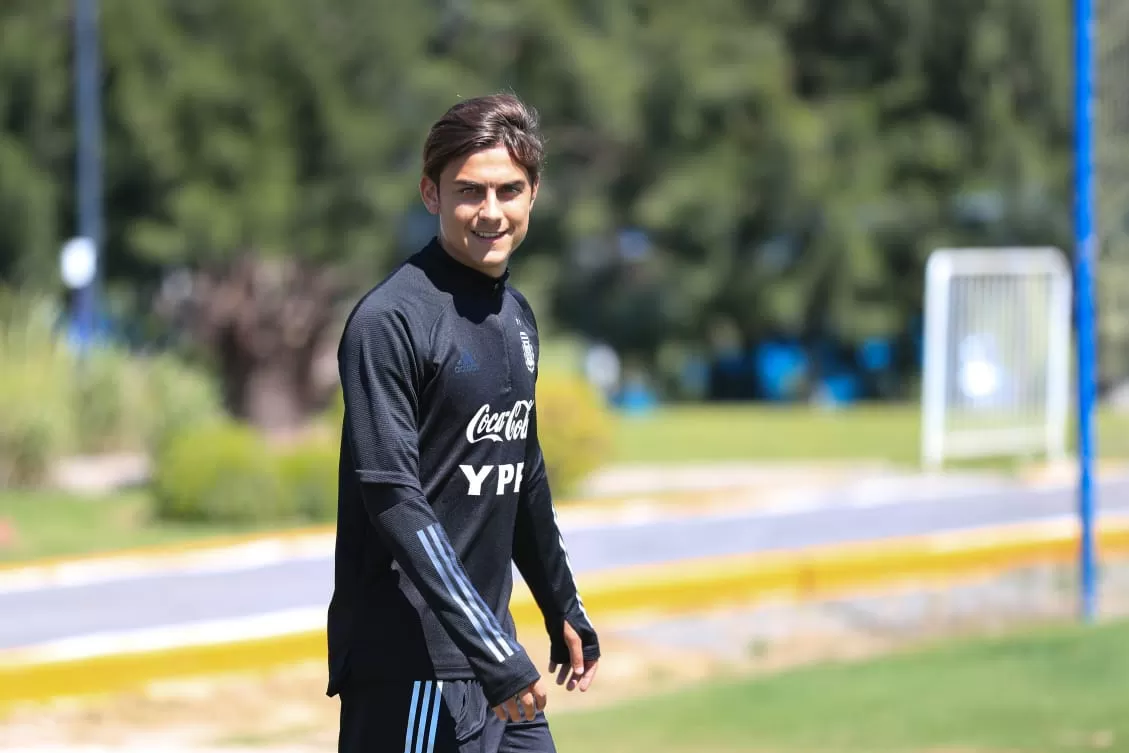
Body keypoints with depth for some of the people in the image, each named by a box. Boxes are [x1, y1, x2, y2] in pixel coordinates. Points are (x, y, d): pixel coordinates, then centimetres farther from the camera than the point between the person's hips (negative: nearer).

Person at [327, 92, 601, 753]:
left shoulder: (517, 316, 13)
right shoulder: (391, 321, -13)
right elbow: (394, 501, -20)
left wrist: (564, 612, 27)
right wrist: (491, 649, -23)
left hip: (494, 644, 9)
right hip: (414, 669, -8)